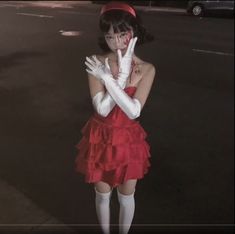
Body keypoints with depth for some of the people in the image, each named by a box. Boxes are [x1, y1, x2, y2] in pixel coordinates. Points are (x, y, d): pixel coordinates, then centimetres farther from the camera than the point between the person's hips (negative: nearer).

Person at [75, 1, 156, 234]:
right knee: (102, 194, 20)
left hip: (128, 140, 0)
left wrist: (108, 78, -27)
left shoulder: (146, 69, -13)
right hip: (101, 138, 1)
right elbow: (102, 108, -20)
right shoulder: (97, 63, -13)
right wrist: (122, 75, -26)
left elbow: (133, 111, -23)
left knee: (126, 196, 18)